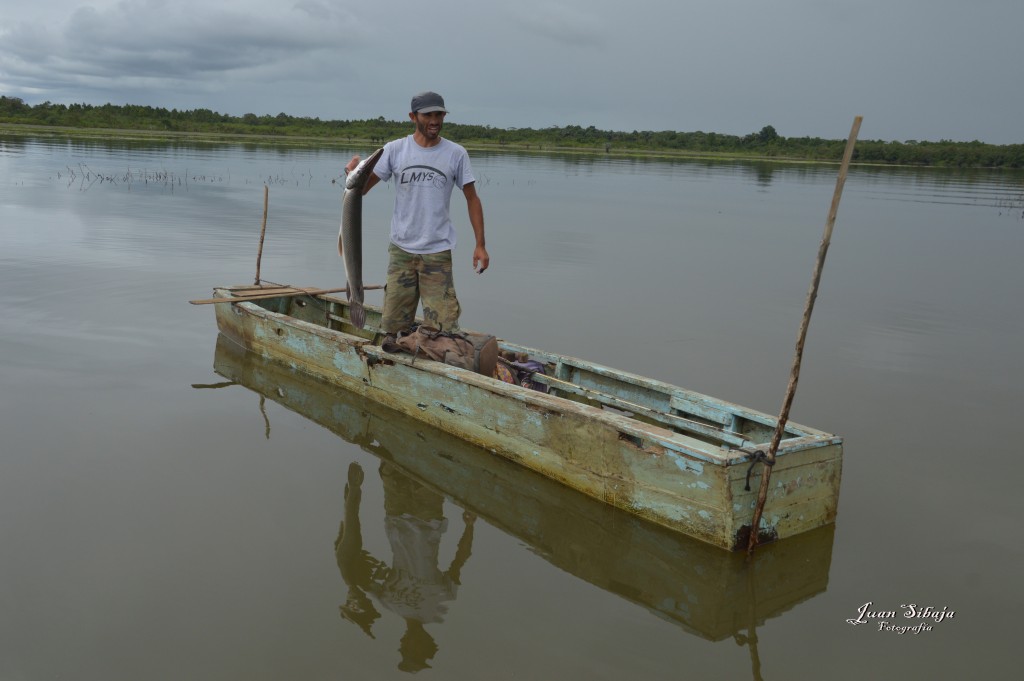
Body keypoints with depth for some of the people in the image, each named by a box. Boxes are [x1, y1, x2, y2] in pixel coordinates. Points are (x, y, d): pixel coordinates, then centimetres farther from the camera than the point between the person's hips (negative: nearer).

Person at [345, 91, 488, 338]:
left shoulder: (456, 154, -1)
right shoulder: (395, 149, 1)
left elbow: (472, 199, 4)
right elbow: (362, 188, 0)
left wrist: (480, 245, -1)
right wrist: (352, 172, -23)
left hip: (438, 252, -1)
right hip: (401, 249, 2)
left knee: (443, 326, -3)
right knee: (393, 323, 9)